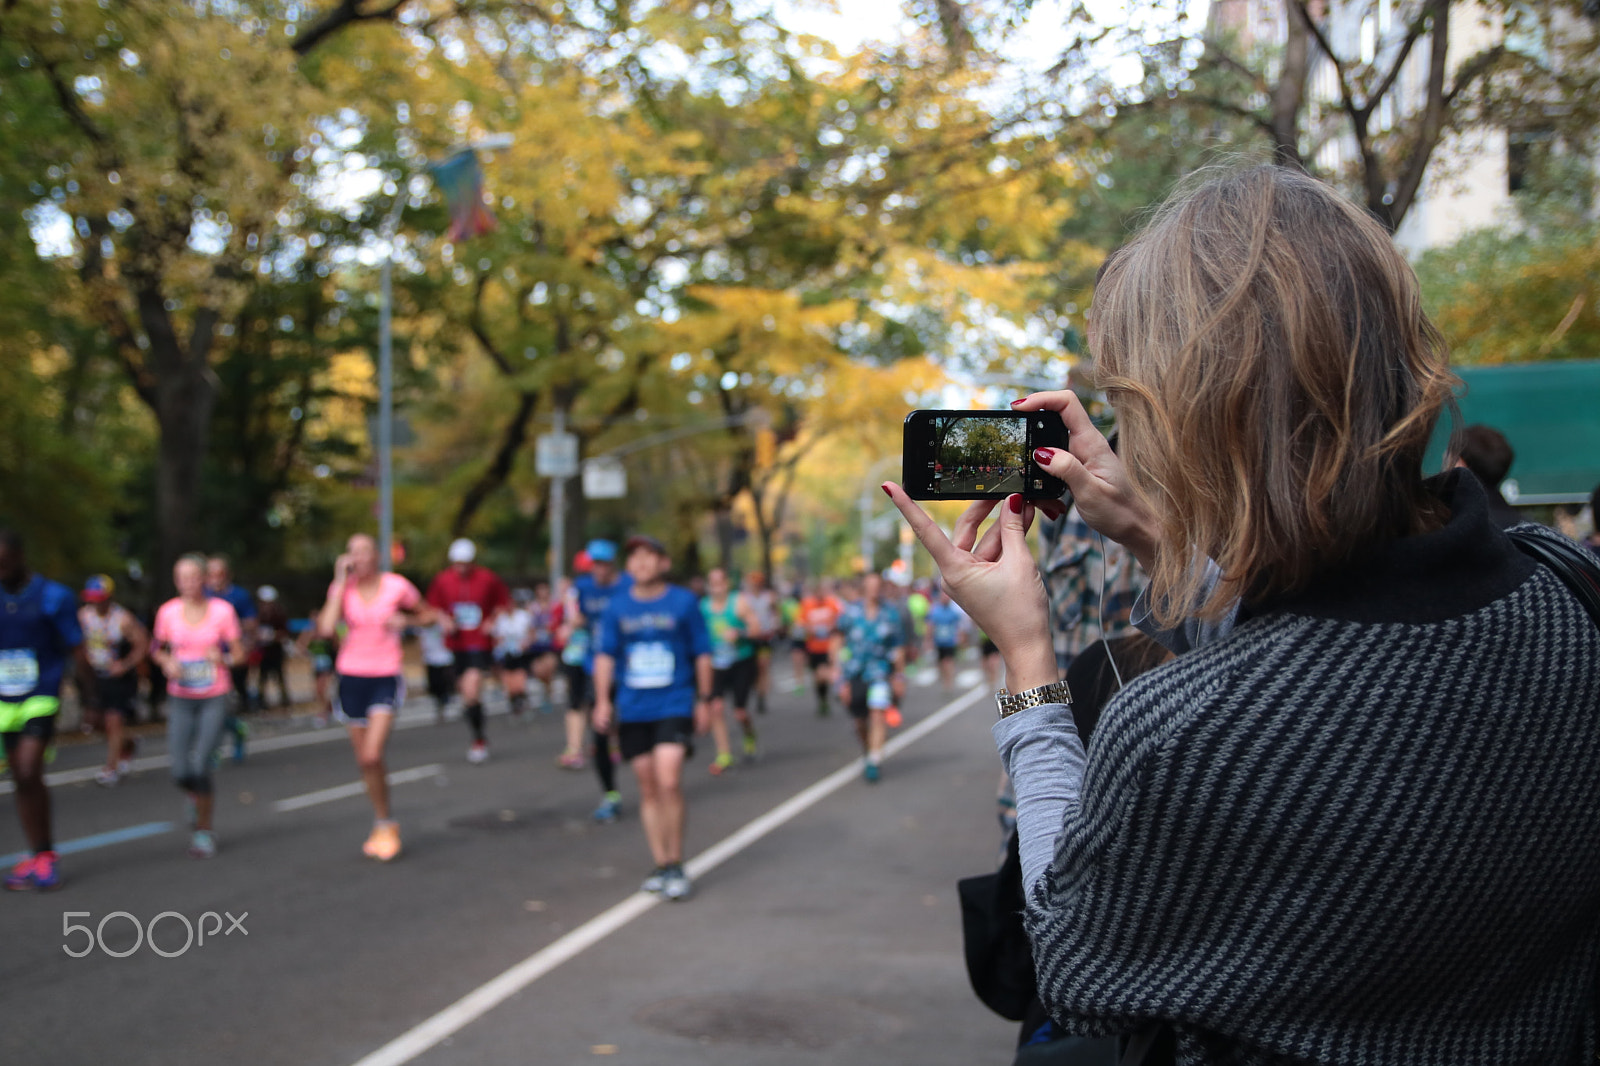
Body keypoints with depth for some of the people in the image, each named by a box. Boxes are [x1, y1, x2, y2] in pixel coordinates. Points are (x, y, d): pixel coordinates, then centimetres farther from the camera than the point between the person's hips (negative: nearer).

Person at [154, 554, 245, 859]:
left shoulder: (223, 610, -5)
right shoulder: (168, 612, -1)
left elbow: (239, 654, 1)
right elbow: (158, 649, 14)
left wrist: (223, 658, -21)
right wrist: (167, 663, -8)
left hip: (215, 698, -2)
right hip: (181, 699, 2)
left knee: (200, 765, -14)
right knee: (180, 773, -5)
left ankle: (204, 831, 6)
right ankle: (197, 797, 33)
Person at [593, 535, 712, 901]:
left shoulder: (684, 602, 0)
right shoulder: (618, 606, 5)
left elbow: (702, 653, 6)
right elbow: (605, 654, 9)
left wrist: (704, 699, 5)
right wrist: (602, 700, 1)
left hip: (674, 706, -3)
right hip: (633, 710, 3)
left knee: (669, 783, -15)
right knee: (648, 788, 7)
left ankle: (676, 865, -1)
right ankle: (660, 865, 18)